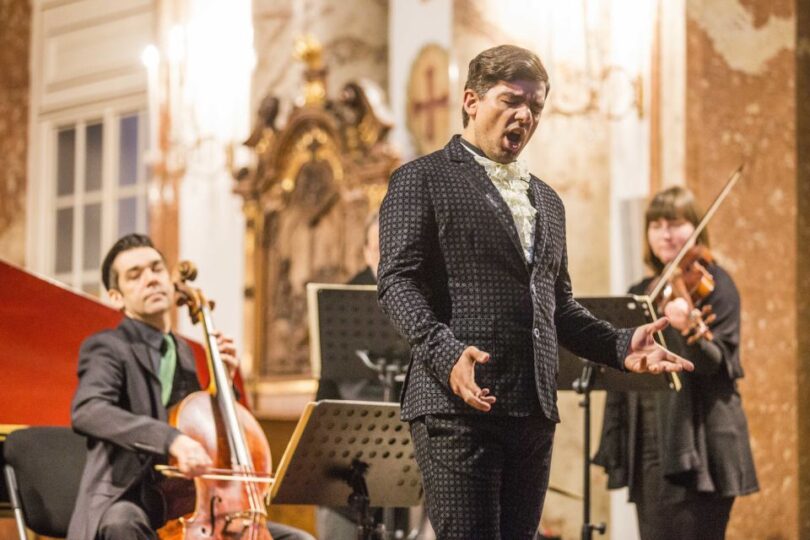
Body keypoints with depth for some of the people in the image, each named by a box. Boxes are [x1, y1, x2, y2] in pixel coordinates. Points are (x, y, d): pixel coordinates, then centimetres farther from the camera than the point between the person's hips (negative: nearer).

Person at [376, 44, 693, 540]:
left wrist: (621, 346, 9)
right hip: (458, 403, -7)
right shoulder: (422, 180, 2)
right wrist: (447, 353, -24)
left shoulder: (547, 201, 24)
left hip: (533, 409, 7)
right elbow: (398, 280, -9)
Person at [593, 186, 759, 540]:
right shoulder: (640, 294, 15)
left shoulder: (713, 284, -2)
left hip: (696, 447, -6)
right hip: (647, 445, 6)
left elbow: (716, 362, -15)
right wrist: (615, 444, 9)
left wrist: (688, 330, -36)